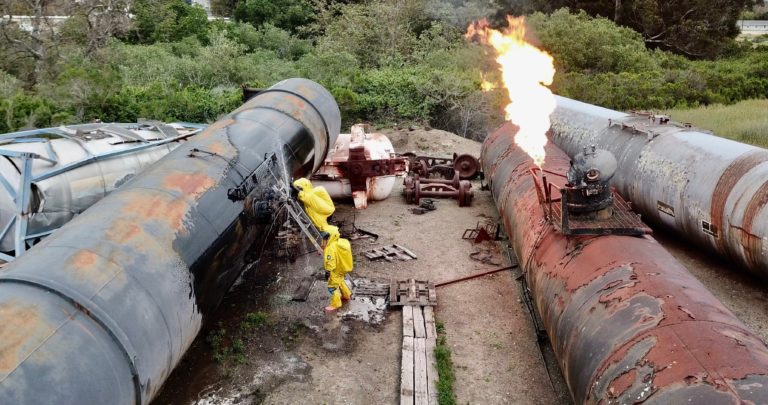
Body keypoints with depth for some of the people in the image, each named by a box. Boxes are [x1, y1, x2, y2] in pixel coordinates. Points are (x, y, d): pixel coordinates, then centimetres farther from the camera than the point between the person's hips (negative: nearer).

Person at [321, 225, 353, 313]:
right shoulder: (343, 242, -4)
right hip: (343, 267, 9)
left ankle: (335, 304, 16)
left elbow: (330, 262, -30)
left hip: (336, 270, -9)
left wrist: (328, 271, -21)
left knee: (332, 286, 5)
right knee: (340, 281, 31)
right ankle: (347, 295, 48)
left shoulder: (331, 248, -31)